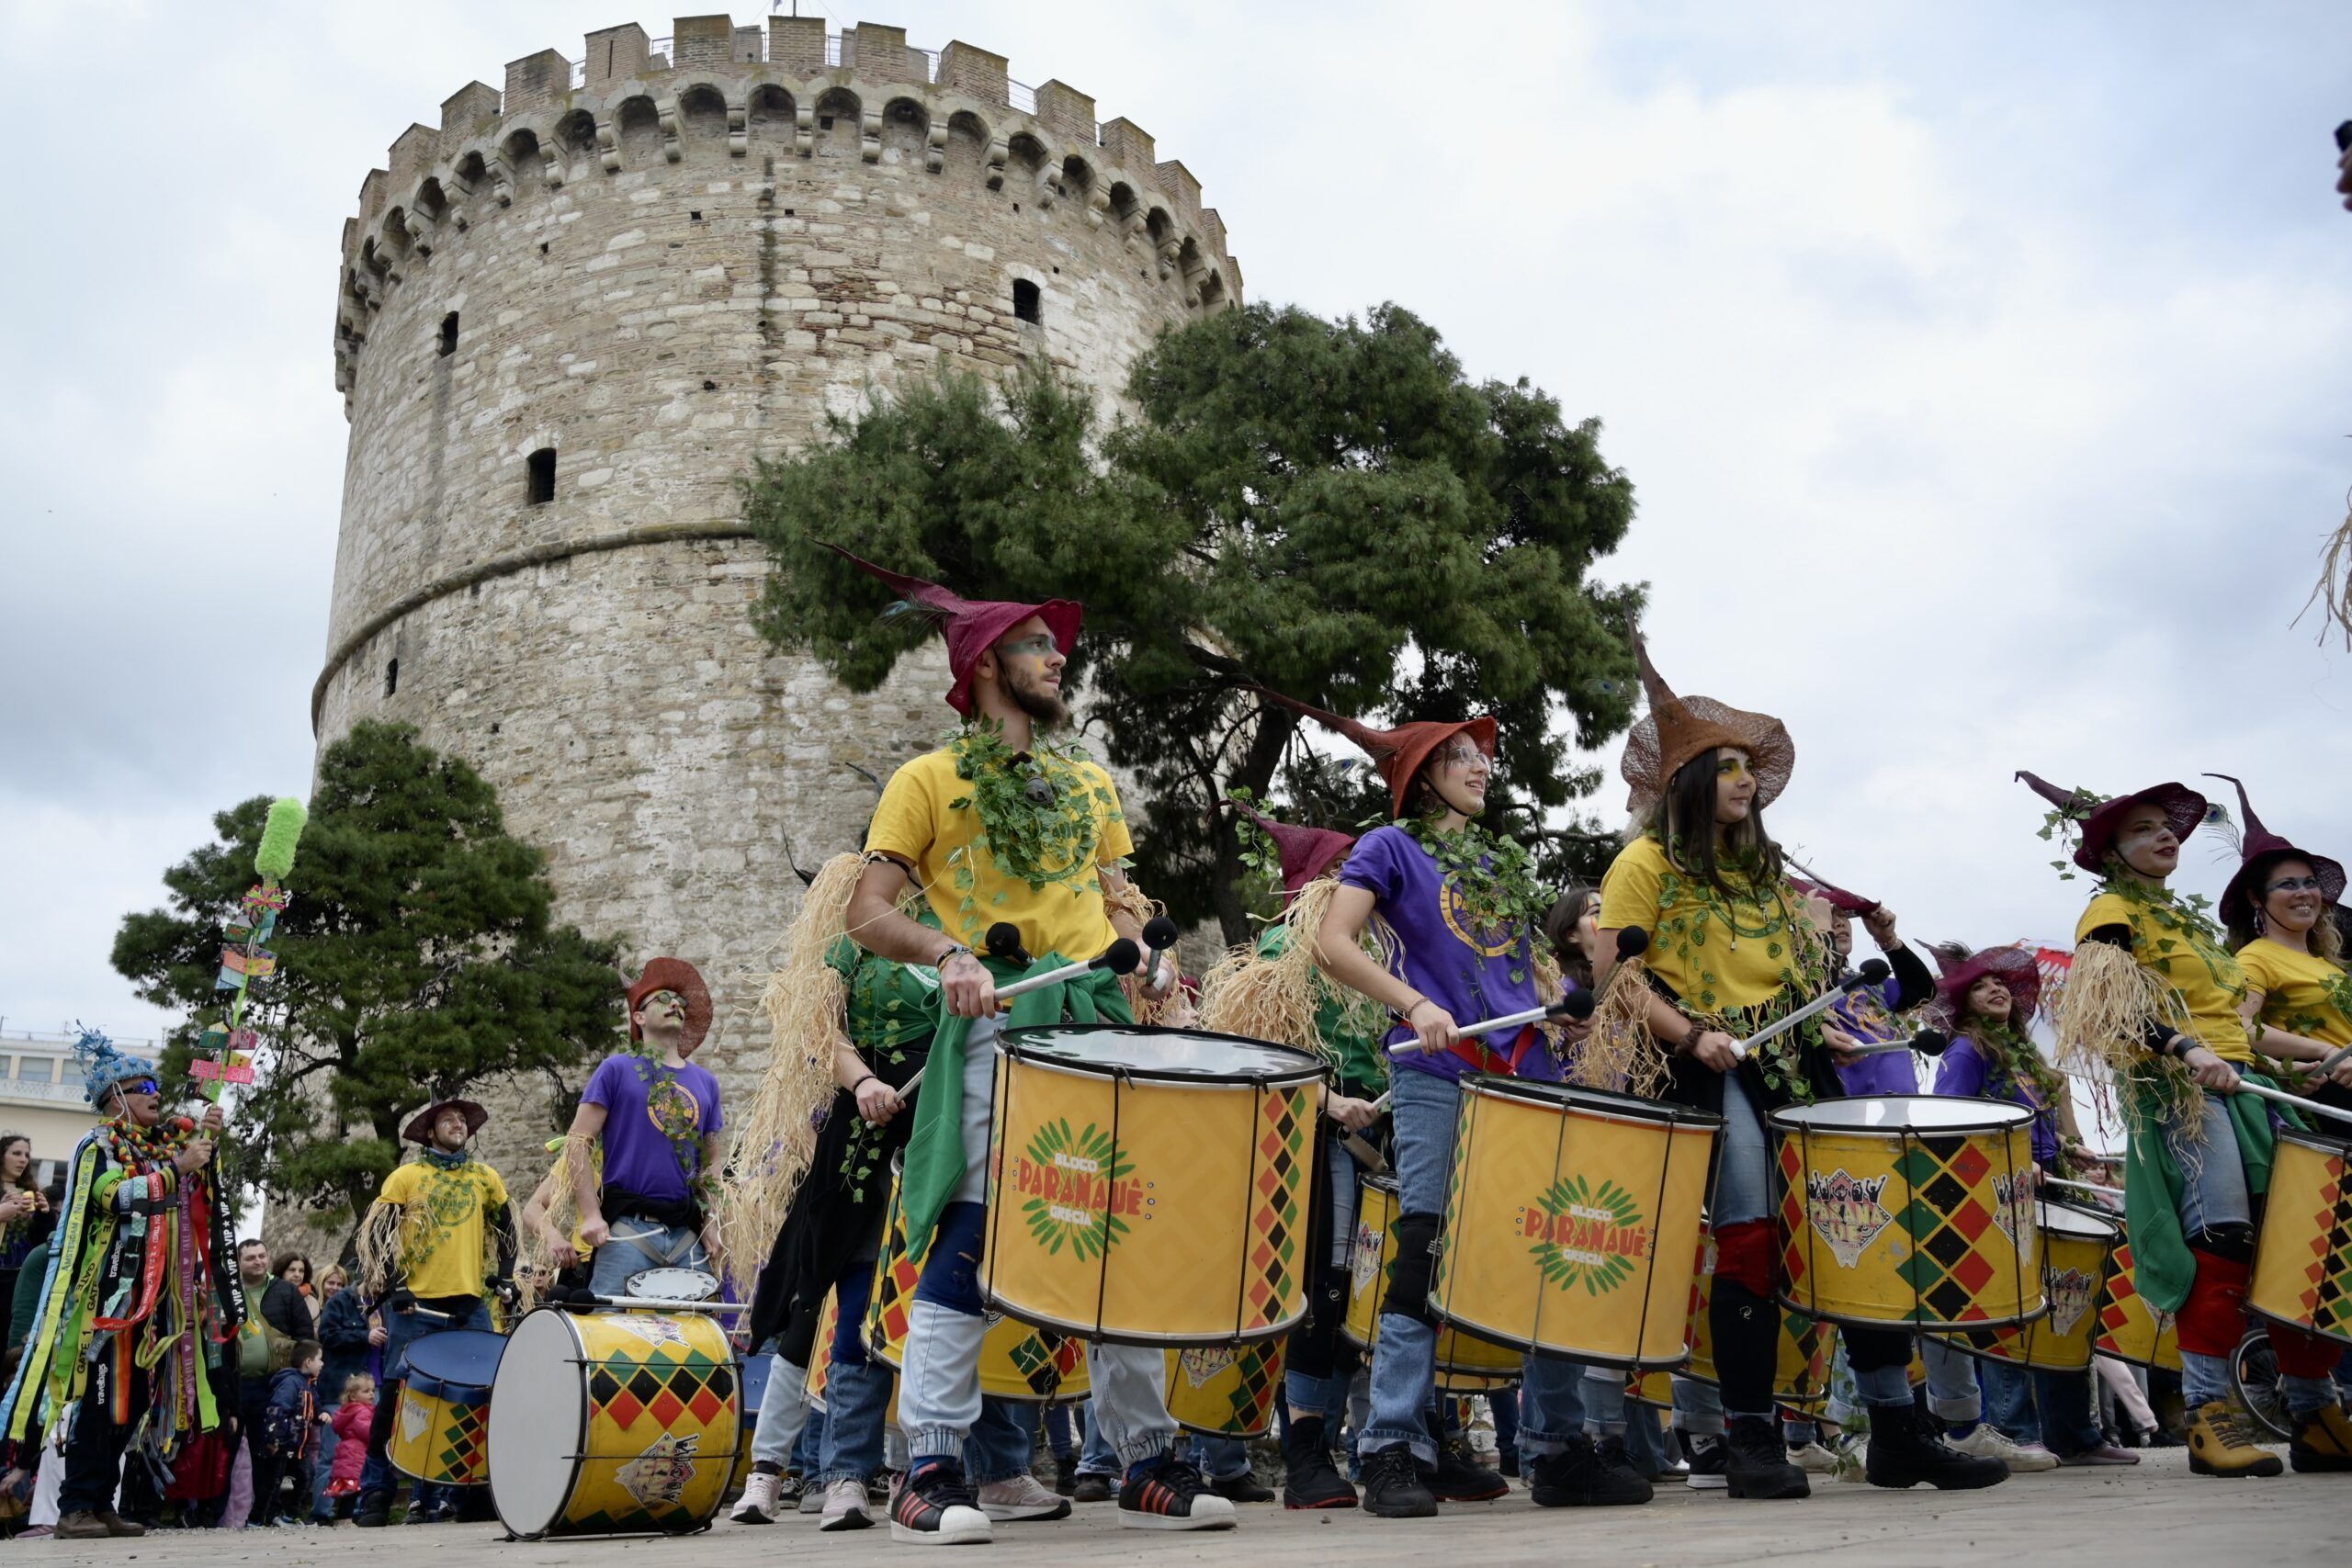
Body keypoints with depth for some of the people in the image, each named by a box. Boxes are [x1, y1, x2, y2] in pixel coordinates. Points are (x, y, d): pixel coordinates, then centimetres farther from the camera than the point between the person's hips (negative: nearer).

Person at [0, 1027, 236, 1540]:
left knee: (135, 1395, 6)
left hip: (158, 1291, 7)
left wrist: (207, 1139, -1)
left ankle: (101, 1503, 10)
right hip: (111, 1285, -7)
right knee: (103, 1394, -9)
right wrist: (176, 1168, -17)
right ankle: (76, 1506, -5)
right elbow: (112, 1195, -18)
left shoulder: (166, 1142, 17)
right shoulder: (98, 1145, -3)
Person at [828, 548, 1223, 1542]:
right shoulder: (929, 779, 6)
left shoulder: (1090, 782, 23)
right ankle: (932, 1476, -5)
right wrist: (948, 953, -19)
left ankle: (1149, 1466, 12)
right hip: (995, 1023, -5)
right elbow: (868, 913, -1)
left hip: (1103, 1019, 5)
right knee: (969, 1237, -11)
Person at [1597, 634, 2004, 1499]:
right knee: (1750, 1237, -13)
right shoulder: (1649, 862, 1)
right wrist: (1691, 1035, -17)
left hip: (1791, 1064, 7)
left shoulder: (1765, 869, 22)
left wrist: (1821, 1031, 10)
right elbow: (1615, 974, -7)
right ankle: (1751, 1441, -2)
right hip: (1712, 1071, -6)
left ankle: (1898, 1431, 7)